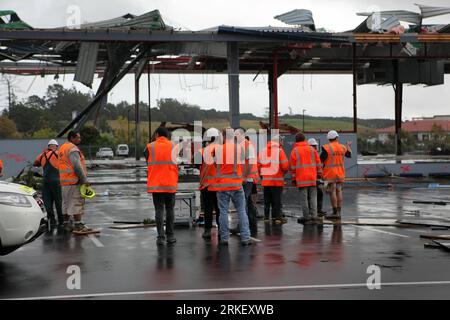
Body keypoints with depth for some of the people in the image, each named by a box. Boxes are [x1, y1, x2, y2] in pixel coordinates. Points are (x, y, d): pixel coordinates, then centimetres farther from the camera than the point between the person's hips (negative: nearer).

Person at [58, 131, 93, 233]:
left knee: (67, 203, 14)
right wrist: (84, 180, -17)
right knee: (77, 203, -9)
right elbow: (77, 166, -21)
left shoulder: (62, 147, 18)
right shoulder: (73, 148, -13)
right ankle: (78, 225, -11)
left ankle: (66, 224, 21)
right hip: (74, 181, -10)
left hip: (64, 181, 10)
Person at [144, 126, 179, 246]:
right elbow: (175, 164, 3)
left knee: (159, 209, 3)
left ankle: (161, 236, -2)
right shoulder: (173, 146, 1)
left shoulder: (150, 147, -1)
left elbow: (147, 164, 5)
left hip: (155, 184, 0)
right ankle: (170, 236, 12)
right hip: (170, 183, 1)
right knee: (170, 209, 11)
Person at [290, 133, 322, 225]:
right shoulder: (311, 149, 8)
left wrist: (293, 179, 7)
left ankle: (307, 217, 3)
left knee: (304, 198, 2)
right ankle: (314, 216, -2)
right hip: (312, 177, 2)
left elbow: (292, 167, 0)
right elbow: (318, 163, 8)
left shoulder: (294, 151, 1)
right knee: (313, 198, 6)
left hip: (301, 179, -2)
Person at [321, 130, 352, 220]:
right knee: (339, 191, 8)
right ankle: (339, 212, 9)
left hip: (330, 173, -5)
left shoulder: (327, 148, -10)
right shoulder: (342, 147, 7)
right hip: (340, 173, 6)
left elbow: (321, 160, -14)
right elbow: (349, 154, 26)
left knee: (332, 192, -5)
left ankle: (335, 212, -6)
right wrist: (348, 146, 43)